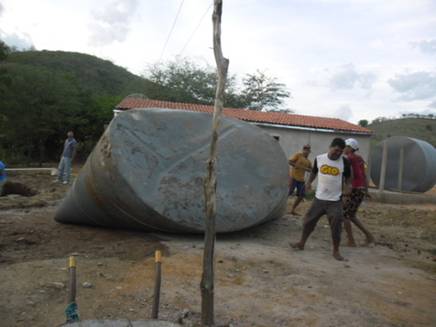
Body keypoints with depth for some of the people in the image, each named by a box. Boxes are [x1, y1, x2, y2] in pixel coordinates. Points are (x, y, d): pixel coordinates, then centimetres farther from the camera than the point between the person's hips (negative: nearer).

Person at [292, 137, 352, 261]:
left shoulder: (344, 162, -6)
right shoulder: (319, 159, -2)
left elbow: (348, 176, 8)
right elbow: (314, 172, 14)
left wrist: (347, 186, -11)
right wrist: (309, 182, -1)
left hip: (335, 201, -2)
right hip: (319, 198, 2)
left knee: (336, 226, -1)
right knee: (309, 221, 8)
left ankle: (336, 251, 16)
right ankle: (302, 243, 25)